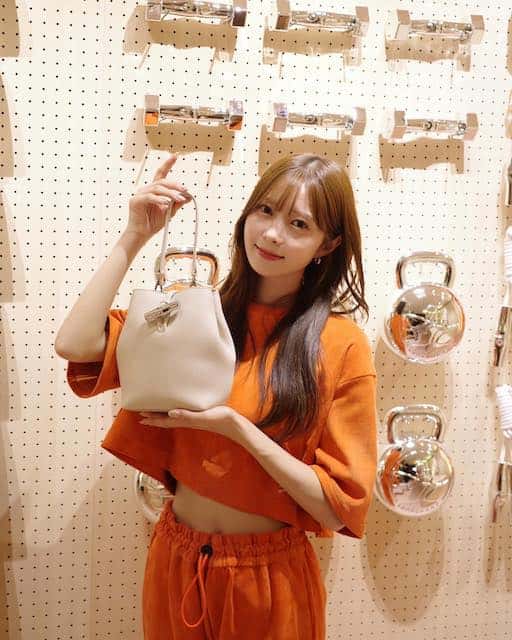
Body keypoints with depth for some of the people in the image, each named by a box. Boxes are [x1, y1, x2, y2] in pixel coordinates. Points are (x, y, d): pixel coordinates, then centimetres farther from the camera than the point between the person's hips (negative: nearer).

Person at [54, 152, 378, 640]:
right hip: (175, 560, 3)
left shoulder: (341, 344, -13)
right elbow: (76, 345, -16)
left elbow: (340, 507, -14)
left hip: (270, 578, -3)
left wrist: (238, 428, -24)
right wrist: (134, 237, -14)